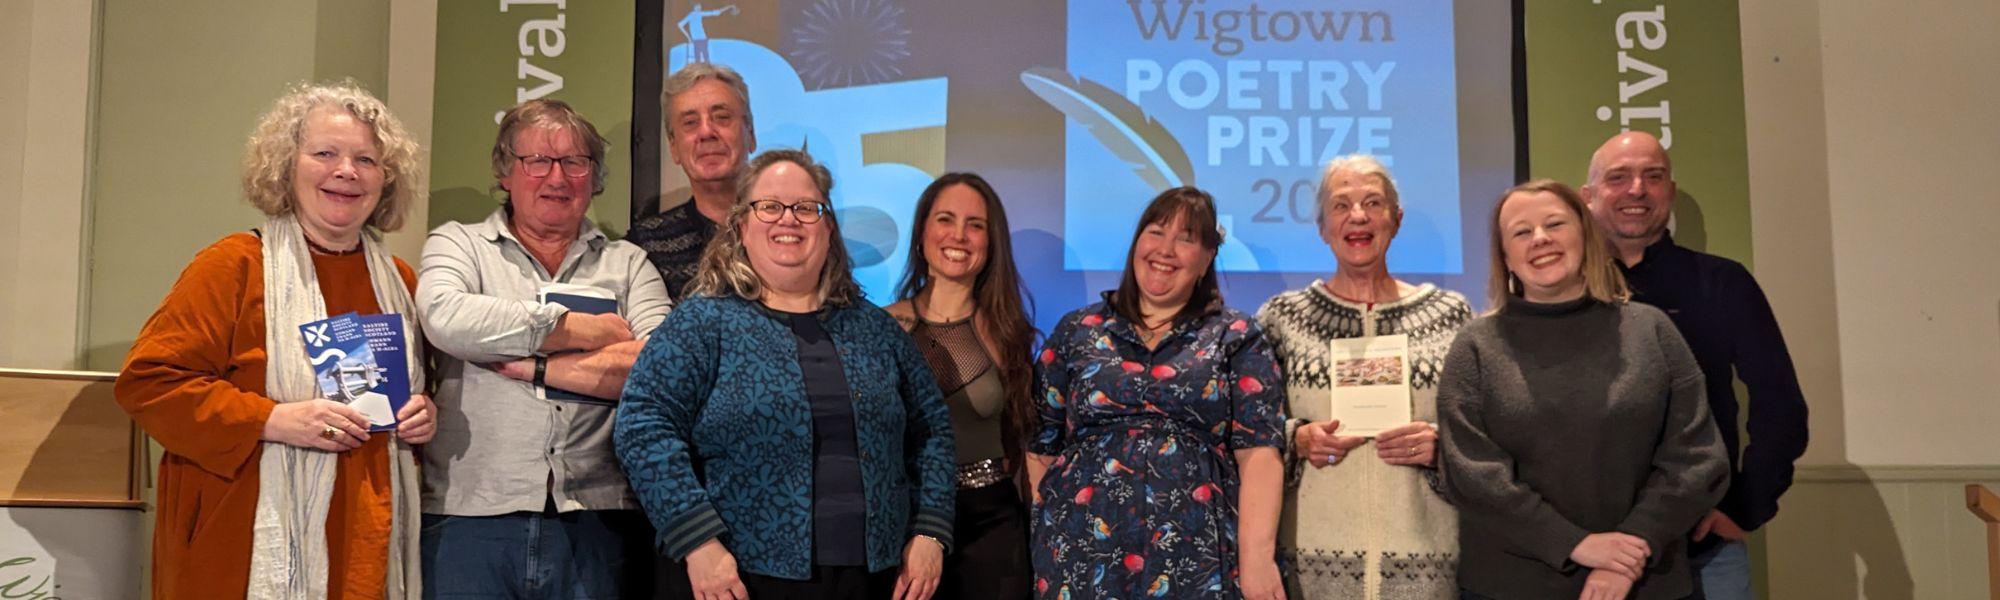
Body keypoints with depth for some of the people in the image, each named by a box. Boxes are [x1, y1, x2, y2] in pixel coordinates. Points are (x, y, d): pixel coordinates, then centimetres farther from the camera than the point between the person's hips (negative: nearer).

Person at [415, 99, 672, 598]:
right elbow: (447, 318, -12)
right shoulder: (459, 244, 11)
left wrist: (538, 368, -9)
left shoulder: (628, 264, 11)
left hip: (596, 522, 1)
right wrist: (586, 328, -7)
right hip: (471, 517, 0)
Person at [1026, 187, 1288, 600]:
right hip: (1080, 556, 1)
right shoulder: (1076, 333, 9)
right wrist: (1041, 541, 0)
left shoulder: (1236, 338, 5)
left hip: (1198, 561, -1)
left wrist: (1257, 557, -14)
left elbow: (1258, 453, -4)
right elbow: (1039, 445, 8)